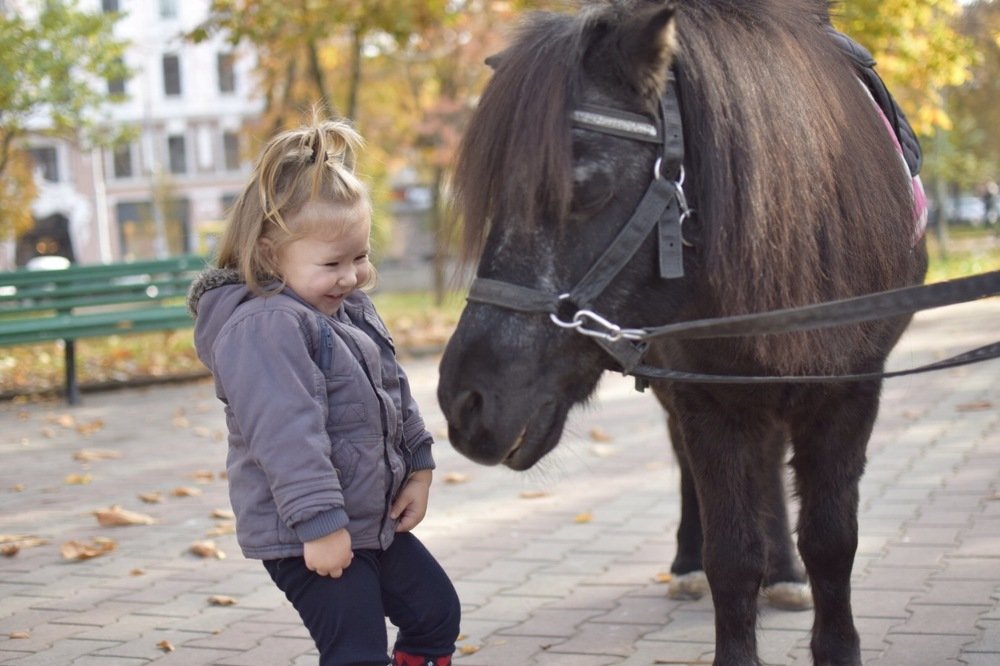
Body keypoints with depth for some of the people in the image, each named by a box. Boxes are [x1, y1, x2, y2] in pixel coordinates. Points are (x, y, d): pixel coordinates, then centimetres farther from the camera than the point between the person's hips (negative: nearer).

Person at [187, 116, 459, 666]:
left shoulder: (352, 310, 8)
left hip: (376, 519, 10)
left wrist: (418, 466, 15)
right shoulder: (261, 328, -23)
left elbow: (395, 390, 20)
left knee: (437, 611, 19)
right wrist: (320, 523, -30)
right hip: (306, 538, -10)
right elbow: (286, 434, -29)